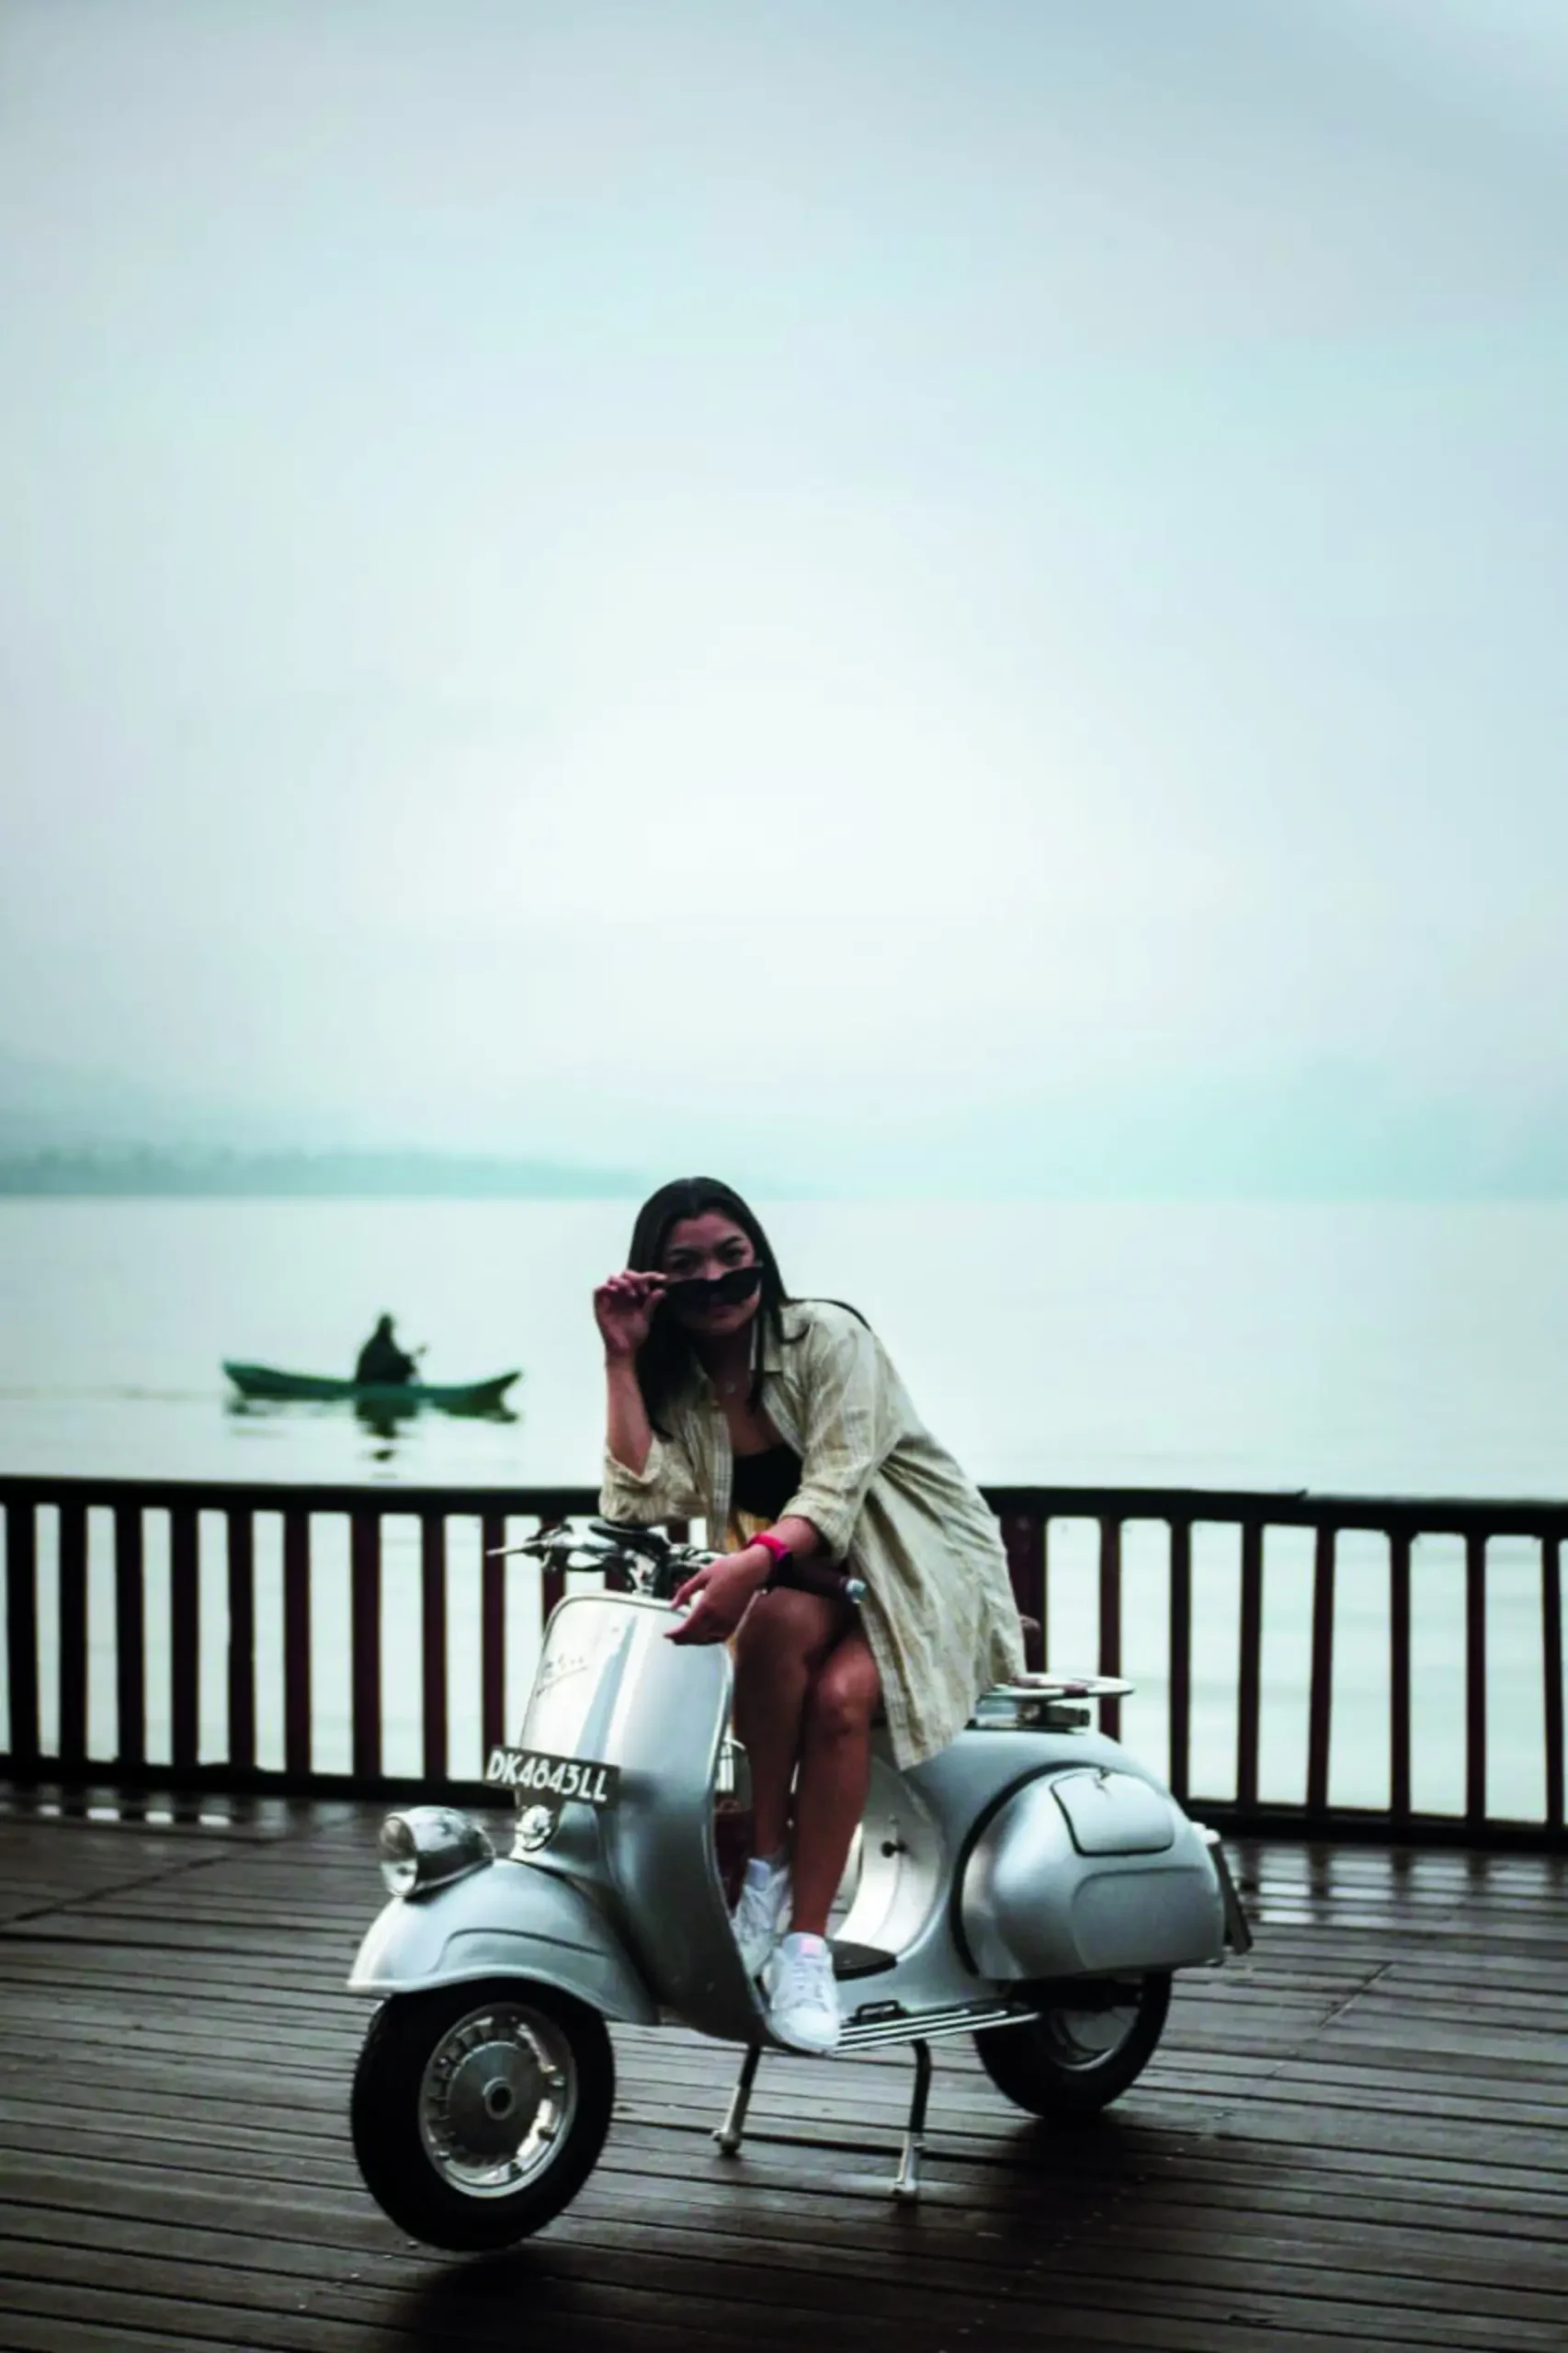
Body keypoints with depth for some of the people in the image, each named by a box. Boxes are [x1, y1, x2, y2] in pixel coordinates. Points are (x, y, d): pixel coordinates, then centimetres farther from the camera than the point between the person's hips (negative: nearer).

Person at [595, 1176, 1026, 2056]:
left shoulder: (829, 1337, -12)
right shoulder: (675, 1389, 4)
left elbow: (837, 1484, -26)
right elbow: (642, 1502, -14)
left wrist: (754, 1561, -45)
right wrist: (622, 1360, -14)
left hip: (926, 1571, -3)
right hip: (802, 1583, 4)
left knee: (839, 1697, -34)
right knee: (782, 1621, -34)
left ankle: (807, 1942, -28)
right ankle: (768, 1862, -23)